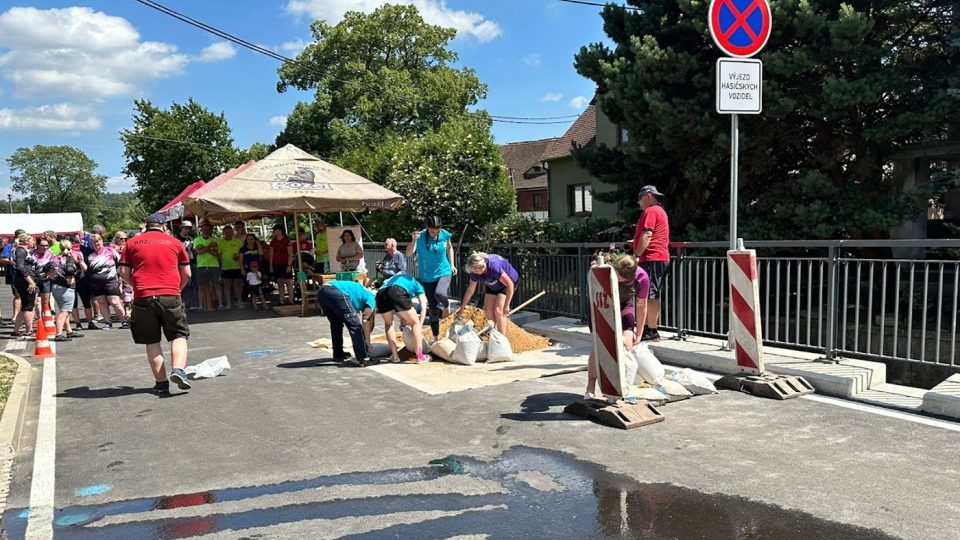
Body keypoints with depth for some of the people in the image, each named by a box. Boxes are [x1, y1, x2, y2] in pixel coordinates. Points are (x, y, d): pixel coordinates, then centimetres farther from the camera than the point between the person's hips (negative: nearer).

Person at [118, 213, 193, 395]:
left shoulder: (132, 243, 10)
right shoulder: (175, 242, 9)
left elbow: (124, 272, 6)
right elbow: (187, 274, 8)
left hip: (143, 297, 1)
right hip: (171, 296, -1)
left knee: (152, 341, 10)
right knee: (179, 335, 9)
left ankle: (161, 382, 9)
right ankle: (178, 370, -14)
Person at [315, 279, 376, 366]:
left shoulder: (359, 292, 38)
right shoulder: (371, 298, 17)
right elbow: (366, 320, 6)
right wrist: (367, 341, 14)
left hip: (322, 291, 8)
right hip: (335, 293, -8)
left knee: (336, 324, 26)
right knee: (355, 325, 2)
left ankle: (338, 354, 34)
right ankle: (363, 359, 1)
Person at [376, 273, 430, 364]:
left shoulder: (397, 278, 46)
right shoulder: (418, 286, 32)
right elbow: (423, 308, 20)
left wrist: (403, 319, 44)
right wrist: (420, 326, 20)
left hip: (380, 293, 5)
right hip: (397, 292, -5)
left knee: (388, 324, 28)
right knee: (415, 323, 13)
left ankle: (395, 356, 22)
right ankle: (420, 356, 12)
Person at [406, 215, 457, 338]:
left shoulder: (445, 234, -8)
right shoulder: (420, 237, -15)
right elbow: (408, 254, -25)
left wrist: (452, 264, 8)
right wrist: (413, 240, -40)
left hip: (444, 272, 0)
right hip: (427, 277, 0)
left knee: (439, 293, -31)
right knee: (433, 308, 5)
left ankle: (444, 306, 5)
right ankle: (436, 337, 22)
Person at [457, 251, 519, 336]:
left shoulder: (494, 267, -40)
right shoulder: (475, 273, -20)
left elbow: (510, 284, -33)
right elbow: (470, 290, -6)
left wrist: (506, 305, -28)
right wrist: (462, 308, 0)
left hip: (508, 282, -7)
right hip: (493, 286, 7)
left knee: (498, 311, -18)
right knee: (488, 310, 0)